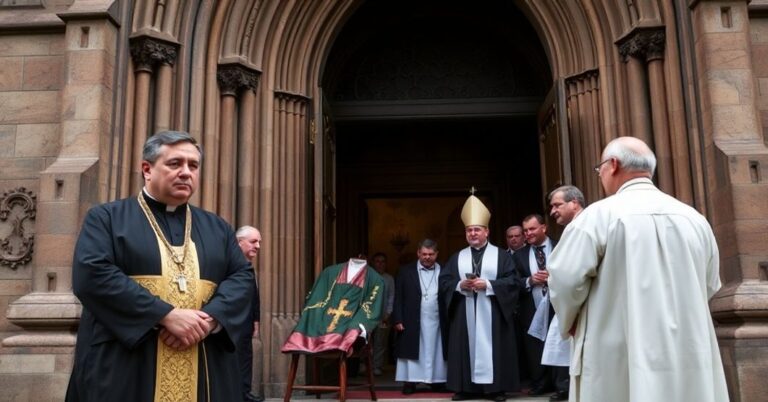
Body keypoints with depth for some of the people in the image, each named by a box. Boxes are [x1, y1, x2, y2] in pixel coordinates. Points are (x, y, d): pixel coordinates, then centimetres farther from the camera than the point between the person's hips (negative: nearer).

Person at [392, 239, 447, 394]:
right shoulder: (406, 271, 3)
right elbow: (398, 298, 1)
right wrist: (398, 320, -6)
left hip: (436, 322, 1)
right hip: (412, 321, -1)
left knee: (435, 352, 6)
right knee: (413, 351, 2)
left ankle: (437, 381, 14)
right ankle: (410, 382, 6)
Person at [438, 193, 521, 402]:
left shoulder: (501, 255, 5)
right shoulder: (457, 257, 13)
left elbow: (513, 281, -4)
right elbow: (443, 281, 7)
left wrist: (488, 285, -15)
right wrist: (459, 285, -12)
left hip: (492, 314, -2)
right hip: (464, 315, 3)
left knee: (492, 347, -2)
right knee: (466, 346, 2)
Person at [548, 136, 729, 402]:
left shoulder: (600, 214, -12)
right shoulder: (695, 219, 4)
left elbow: (565, 277, -15)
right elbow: (709, 286, 13)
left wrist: (571, 322, 4)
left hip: (621, 364, -4)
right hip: (692, 364, 5)